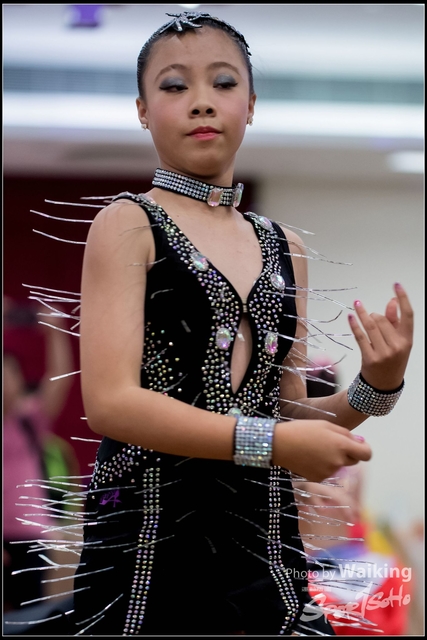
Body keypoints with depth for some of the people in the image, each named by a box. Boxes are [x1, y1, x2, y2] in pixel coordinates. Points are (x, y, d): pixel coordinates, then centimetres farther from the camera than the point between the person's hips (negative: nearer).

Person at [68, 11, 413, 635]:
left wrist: (374, 391, -3)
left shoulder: (284, 248, 13)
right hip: (150, 533, -5)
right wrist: (270, 441, -20)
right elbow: (111, 401, -15)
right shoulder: (128, 224, -3)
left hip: (264, 536, 5)